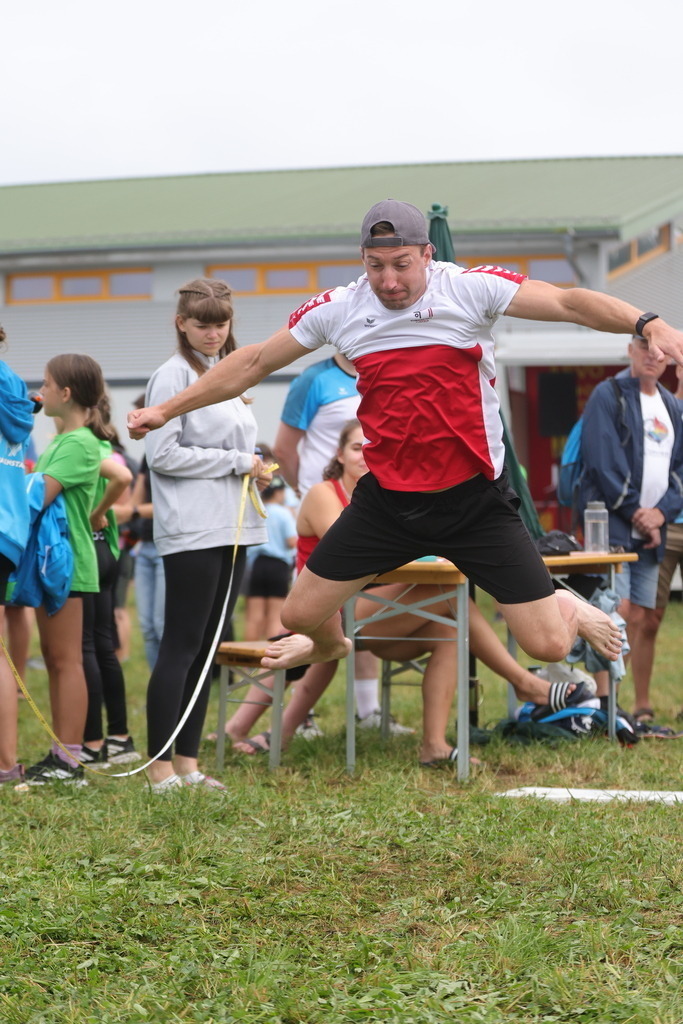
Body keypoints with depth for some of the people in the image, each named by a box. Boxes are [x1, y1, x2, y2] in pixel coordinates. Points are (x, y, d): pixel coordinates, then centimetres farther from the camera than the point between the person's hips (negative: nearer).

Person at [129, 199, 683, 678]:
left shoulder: (471, 290, -11)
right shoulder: (337, 311, -2)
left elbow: (568, 302, -18)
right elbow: (253, 363, 9)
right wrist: (168, 409, 10)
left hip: (475, 499, -3)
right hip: (388, 500, 3)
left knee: (549, 647, -9)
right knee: (299, 614, 5)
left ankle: (567, 609, 31)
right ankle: (330, 645, 45)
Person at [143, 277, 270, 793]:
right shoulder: (174, 375, -7)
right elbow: (163, 454, -14)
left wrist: (255, 470, 7)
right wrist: (237, 462, -11)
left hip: (231, 529, 8)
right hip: (192, 532, -8)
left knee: (205, 650, 8)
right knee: (181, 647, -7)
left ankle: (188, 761, 12)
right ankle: (161, 765, -4)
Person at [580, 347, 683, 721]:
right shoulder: (608, 395, -4)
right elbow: (603, 463, -12)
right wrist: (636, 514, -10)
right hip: (613, 523, -6)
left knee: (647, 621, 8)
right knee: (618, 613, -18)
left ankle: (642, 709, 16)